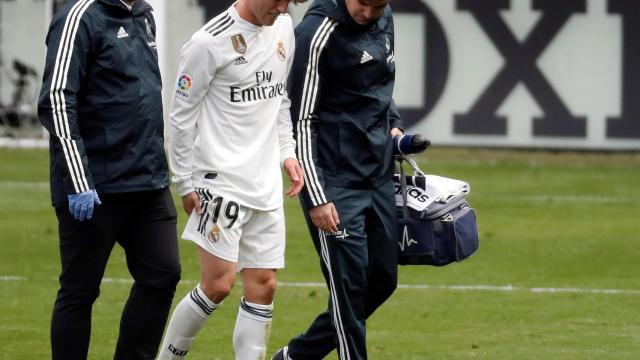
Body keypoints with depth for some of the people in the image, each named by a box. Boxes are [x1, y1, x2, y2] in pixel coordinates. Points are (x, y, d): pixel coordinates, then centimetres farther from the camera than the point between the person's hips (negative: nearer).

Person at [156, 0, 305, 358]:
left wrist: (287, 152, 12)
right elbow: (182, 115, -7)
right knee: (219, 284, -10)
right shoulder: (210, 42, -13)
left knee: (263, 287, 3)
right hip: (220, 178, -7)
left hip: (266, 185, 7)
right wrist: (185, 183, -6)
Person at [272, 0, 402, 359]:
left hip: (380, 176, 8)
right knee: (350, 285, -8)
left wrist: (394, 125, 10)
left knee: (383, 280, 11)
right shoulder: (318, 33, -15)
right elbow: (302, 120, -14)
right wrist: (316, 198, -16)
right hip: (336, 182, -8)